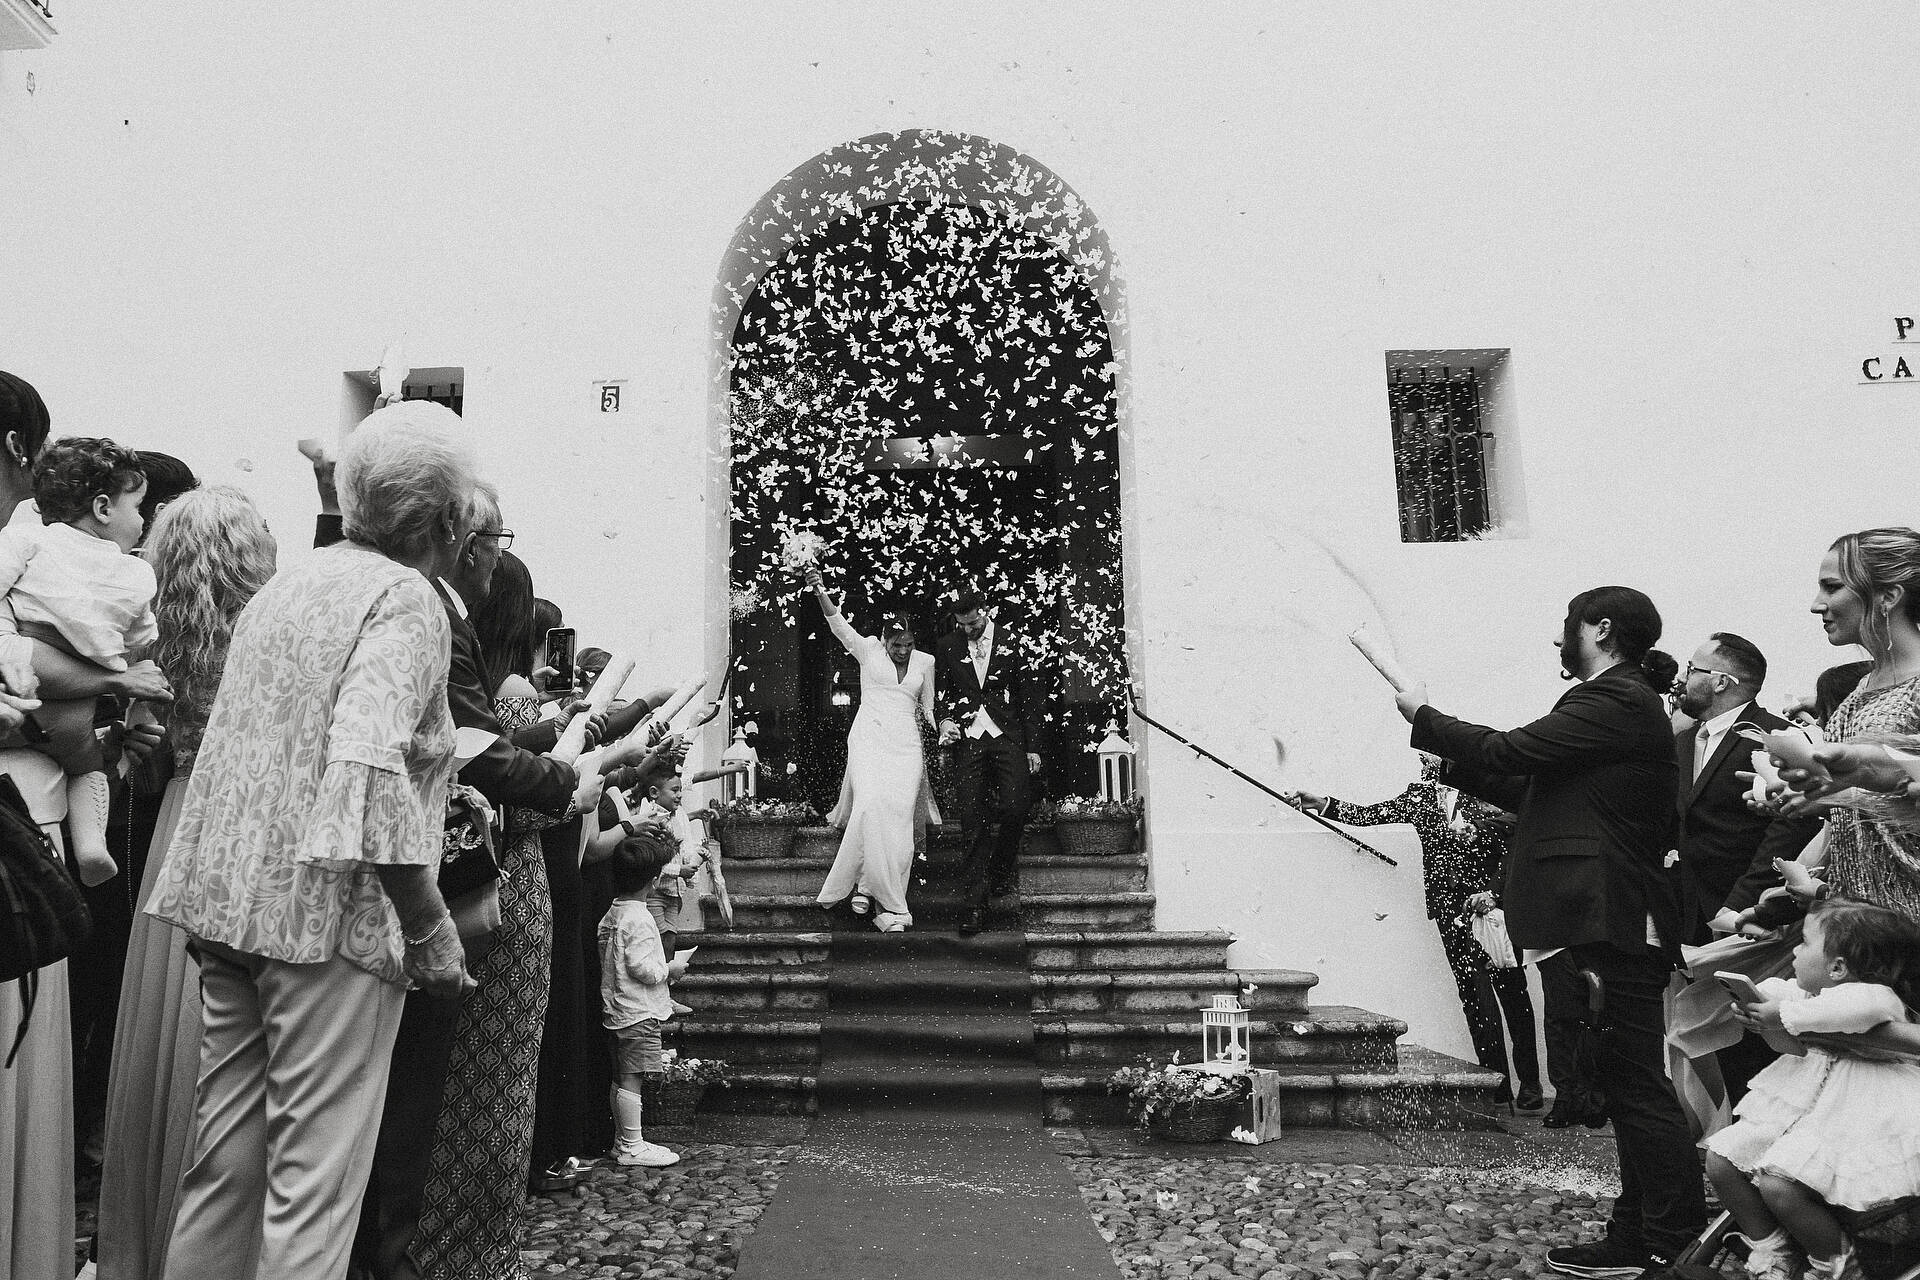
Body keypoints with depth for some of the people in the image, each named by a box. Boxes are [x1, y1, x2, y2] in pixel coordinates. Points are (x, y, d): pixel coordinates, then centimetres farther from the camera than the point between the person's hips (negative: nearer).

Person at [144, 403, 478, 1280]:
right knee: (313, 1178, 2)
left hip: (226, 904, 8)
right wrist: (433, 932, -18)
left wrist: (443, 789, 19)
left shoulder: (288, 584, 14)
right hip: (330, 915, -8)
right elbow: (367, 768, -24)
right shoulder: (406, 600, -12)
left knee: (223, 1158, 18)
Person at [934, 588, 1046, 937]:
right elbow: (940, 693, 19)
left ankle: (1002, 869, 17)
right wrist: (945, 720, -3)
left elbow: (1030, 696, 5)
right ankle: (974, 904, 0)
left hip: (1008, 738, -1)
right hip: (968, 740, 1)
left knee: (1015, 807, -14)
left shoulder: (1012, 643, 4)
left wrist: (1033, 747, 2)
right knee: (973, 822, -5)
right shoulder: (947, 648, 9)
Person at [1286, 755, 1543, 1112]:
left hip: (1493, 900, -2)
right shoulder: (1418, 795, 11)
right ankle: (1498, 1085, 4)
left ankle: (1529, 1083, 10)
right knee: (1475, 995, -2)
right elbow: (1367, 815, 11)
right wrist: (1320, 802, 3)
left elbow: (1510, 849, -1)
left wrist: (1492, 892, -11)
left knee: (1512, 990, 0)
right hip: (1452, 908, 2)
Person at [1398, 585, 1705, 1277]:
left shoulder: (1617, 702, -13)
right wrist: (1456, 759, 14)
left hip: (1615, 920, -11)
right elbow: (1534, 792, 20)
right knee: (1626, 1081, 14)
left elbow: (1509, 753, -17)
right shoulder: (1623, 702, 20)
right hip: (1613, 921, 11)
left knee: (1639, 1085, -4)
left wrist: (1423, 715, -4)